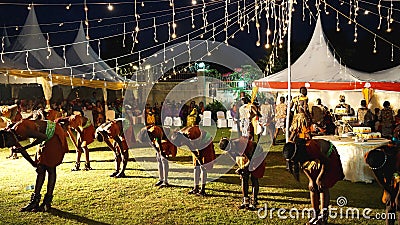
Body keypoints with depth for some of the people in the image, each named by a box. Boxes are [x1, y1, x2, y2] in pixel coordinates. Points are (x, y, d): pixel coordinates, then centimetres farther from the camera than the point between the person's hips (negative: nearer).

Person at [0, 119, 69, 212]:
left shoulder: (19, 129, -30)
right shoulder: (13, 136, -3)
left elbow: (43, 137, -27)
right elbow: (22, 152, 12)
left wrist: (25, 147, -23)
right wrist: (34, 164, 18)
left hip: (55, 135, -9)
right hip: (47, 137, 9)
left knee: (50, 168, -6)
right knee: (40, 169, 7)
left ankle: (48, 201, 1)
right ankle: (35, 200, 13)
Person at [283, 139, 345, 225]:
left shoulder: (311, 148, -40)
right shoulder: (299, 154, -18)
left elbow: (326, 162, -27)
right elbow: (303, 166, 1)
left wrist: (319, 178, -21)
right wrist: (310, 179, -8)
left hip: (329, 158, -6)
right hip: (315, 160, 7)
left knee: (322, 187, -15)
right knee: (312, 187, -1)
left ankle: (323, 216, -11)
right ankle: (316, 215, 7)